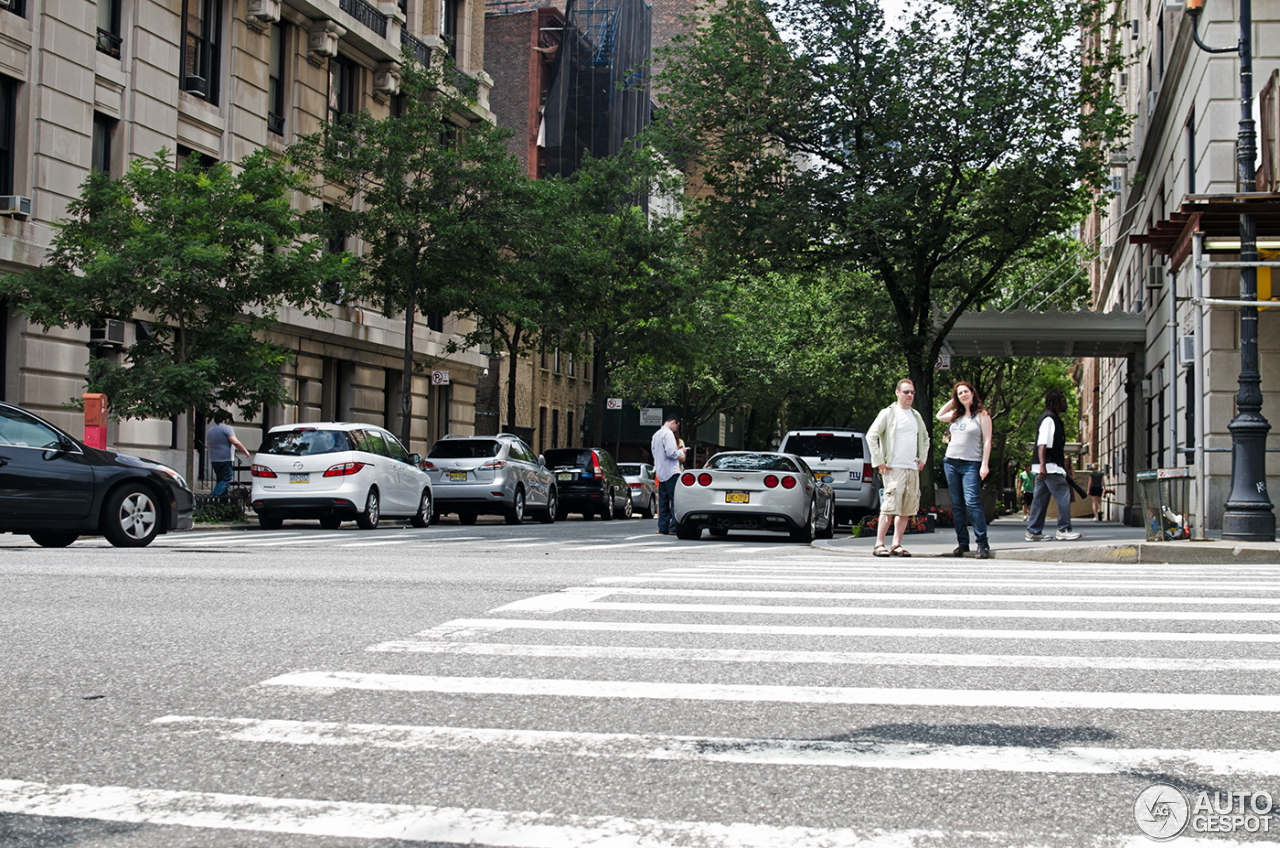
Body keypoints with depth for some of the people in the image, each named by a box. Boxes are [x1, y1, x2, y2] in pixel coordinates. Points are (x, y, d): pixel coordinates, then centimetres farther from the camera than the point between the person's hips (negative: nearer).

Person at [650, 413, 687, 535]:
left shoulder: (656, 435, 18)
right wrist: (681, 452, -2)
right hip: (671, 471, -9)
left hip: (661, 473, 9)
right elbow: (670, 452, -22)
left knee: (663, 501, 10)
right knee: (675, 500, -9)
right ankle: (673, 527, -13)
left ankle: (663, 527, 9)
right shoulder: (668, 434, -12)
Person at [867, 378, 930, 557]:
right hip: (894, 468, -6)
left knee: (906, 510, 4)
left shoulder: (916, 416, 17)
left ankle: (897, 545, 9)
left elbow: (925, 438, 31)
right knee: (889, 508, -12)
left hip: (913, 469, 7)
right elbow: (871, 436, -7)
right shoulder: (888, 413, -2)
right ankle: (879, 544, -9)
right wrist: (879, 461, -11)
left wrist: (922, 458, 17)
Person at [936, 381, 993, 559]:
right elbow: (939, 416, 32)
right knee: (957, 505, 6)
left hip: (971, 464, -6)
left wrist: (985, 464, -12)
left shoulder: (982, 415, -1)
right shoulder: (956, 415, 14)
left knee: (972, 502, -17)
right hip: (951, 462, 6)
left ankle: (982, 543, -16)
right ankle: (962, 542, 10)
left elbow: (987, 441, -4)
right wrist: (952, 401, 20)